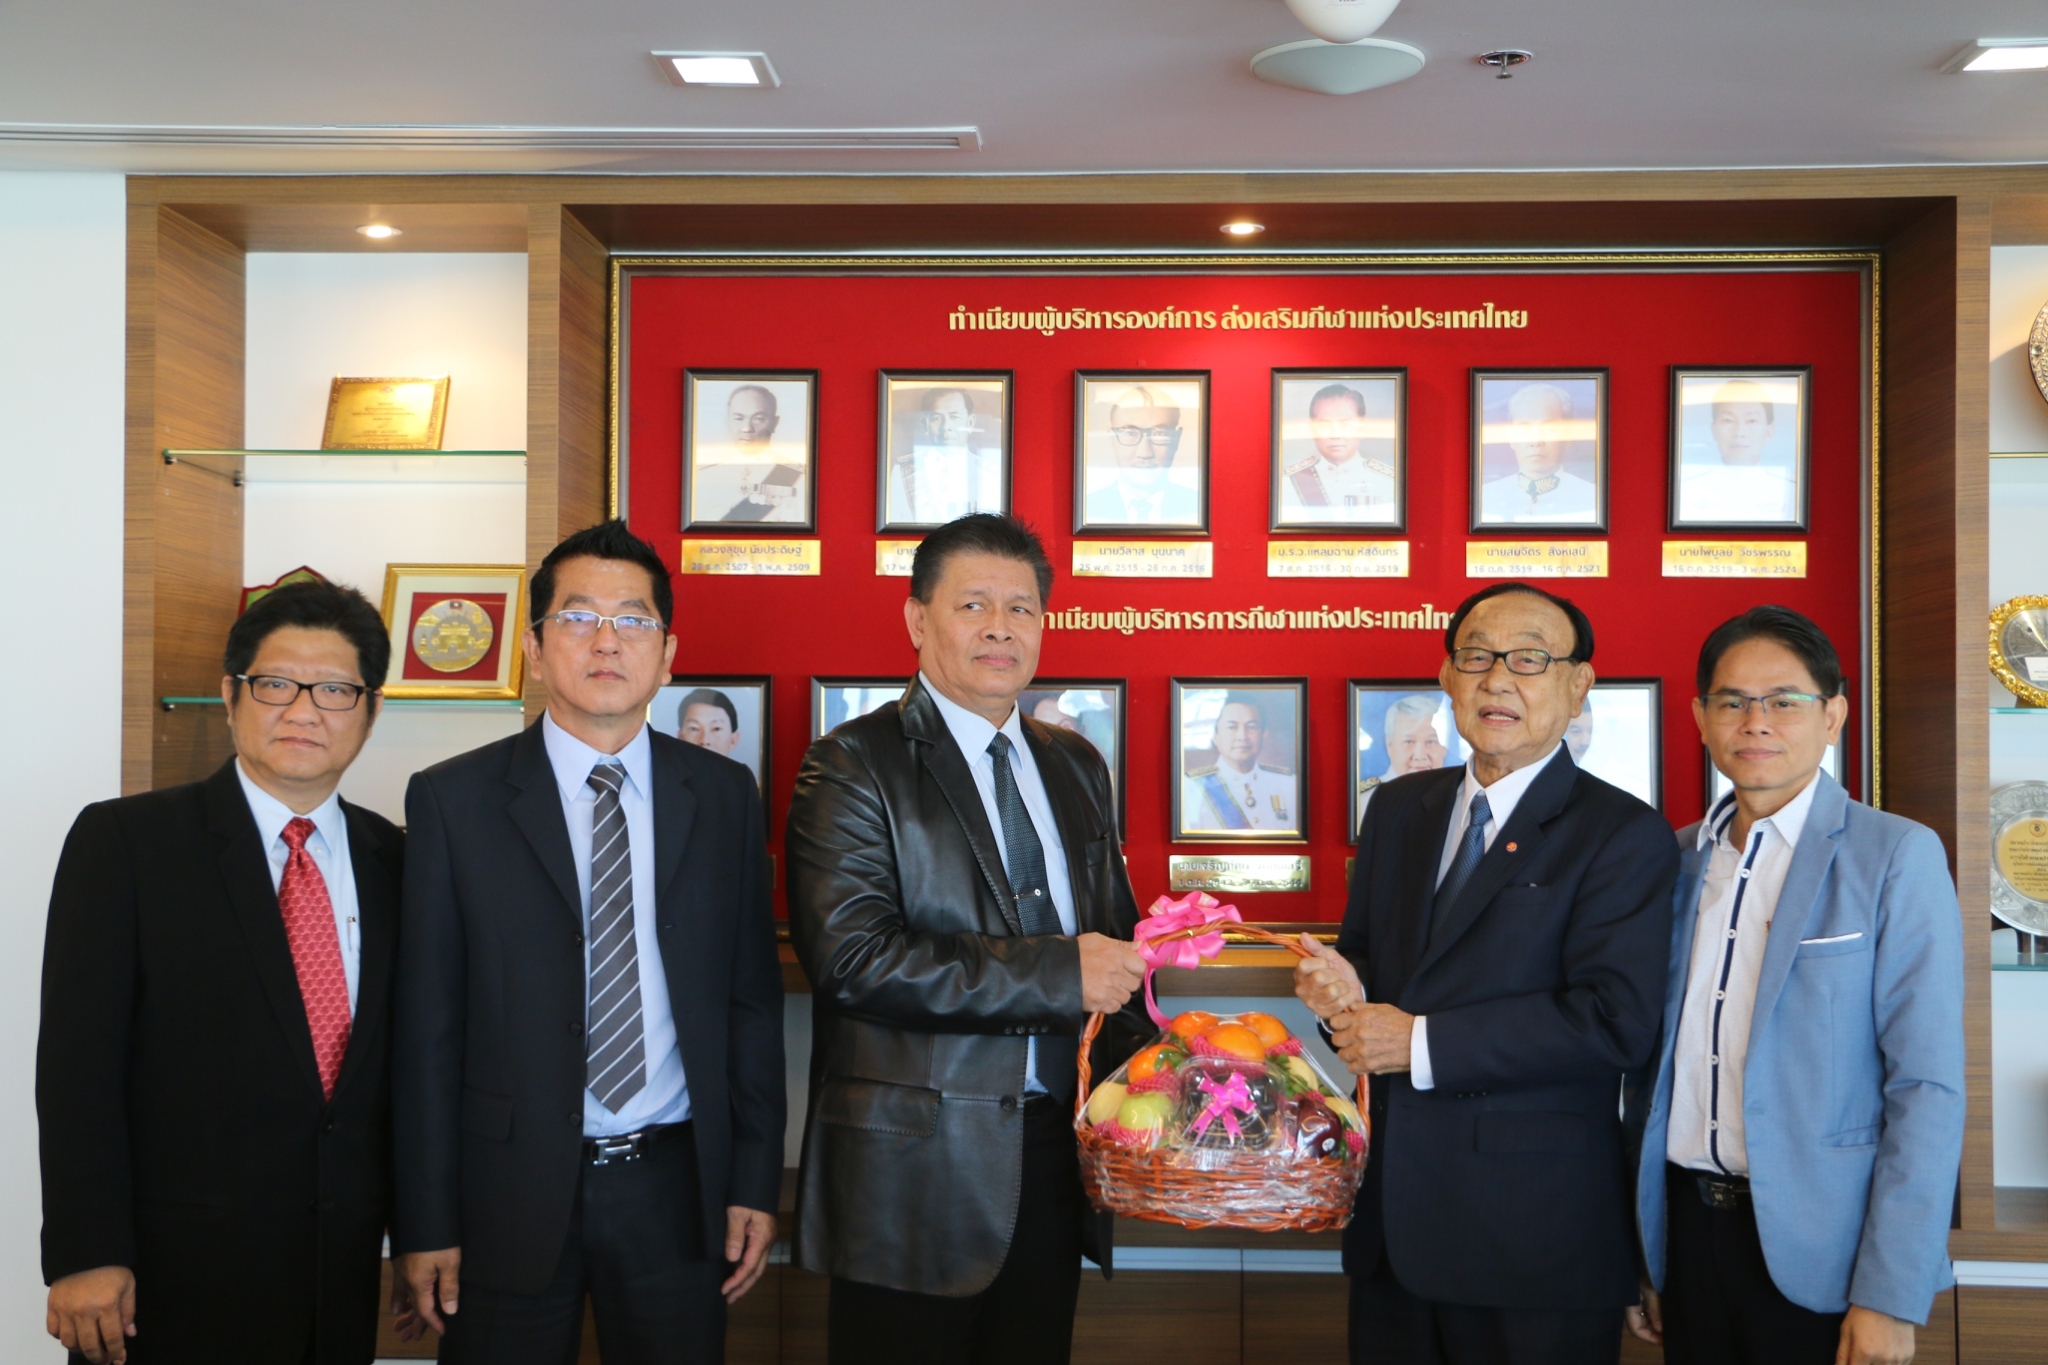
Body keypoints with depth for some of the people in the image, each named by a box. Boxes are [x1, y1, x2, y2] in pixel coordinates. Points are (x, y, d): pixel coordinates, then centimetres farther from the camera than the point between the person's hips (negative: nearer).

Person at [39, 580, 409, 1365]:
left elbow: (406, 1061, 10)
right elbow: (77, 1060, -9)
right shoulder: (121, 840, -5)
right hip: (176, 1281, -4)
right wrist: (85, 1257, -14)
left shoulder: (393, 860, 7)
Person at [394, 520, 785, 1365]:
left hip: (677, 1191, 2)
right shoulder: (452, 800, -1)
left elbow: (752, 1001, 7)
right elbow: (427, 1022, -3)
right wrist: (426, 1224, -4)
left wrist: (755, 1184, 3)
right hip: (509, 1198, -2)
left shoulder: (724, 796, 5)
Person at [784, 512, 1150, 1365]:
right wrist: (1058, 973, -21)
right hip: (915, 1166, -6)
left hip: (1055, 1155, 6)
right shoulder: (853, 767, -8)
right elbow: (852, 956, -20)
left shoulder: (1075, 766, 13)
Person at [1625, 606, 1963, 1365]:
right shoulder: (1678, 858, 7)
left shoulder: (1896, 856, -7)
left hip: (1817, 1248, -4)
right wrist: (1639, 1251, 11)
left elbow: (1927, 1087, -11)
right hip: (1688, 1227, 4)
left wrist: (1890, 1298, -15)